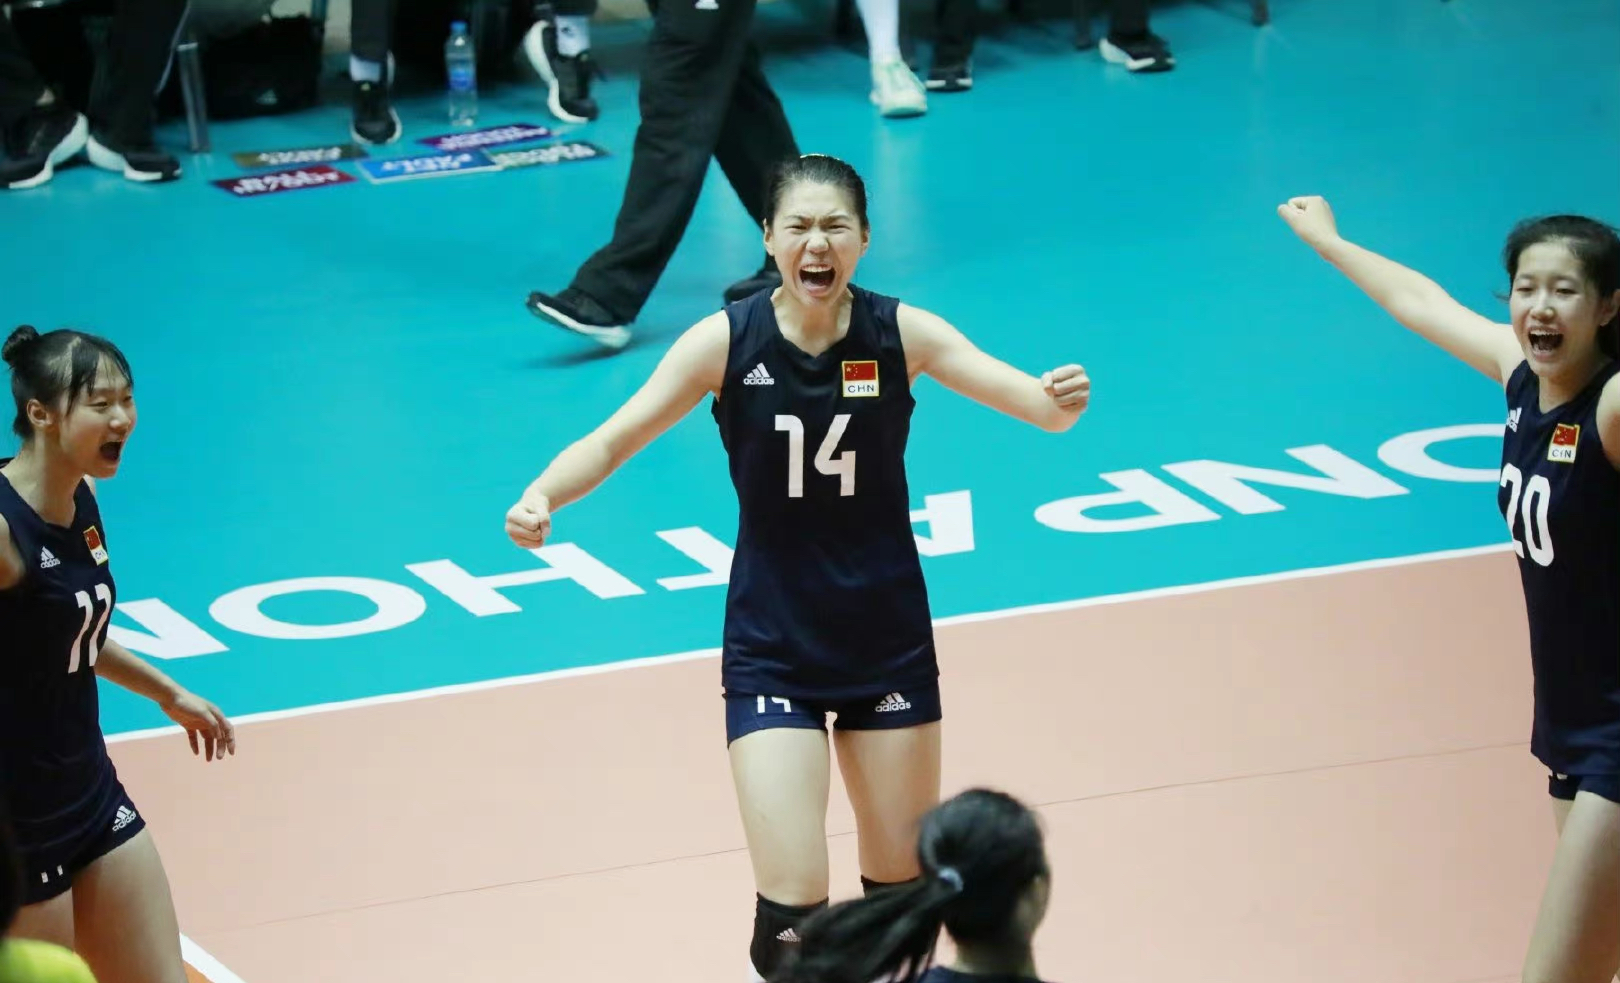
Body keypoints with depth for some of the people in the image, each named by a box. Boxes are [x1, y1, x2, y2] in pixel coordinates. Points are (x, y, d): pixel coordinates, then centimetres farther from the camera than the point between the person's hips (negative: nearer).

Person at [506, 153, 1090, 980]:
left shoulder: (900, 333, -11)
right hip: (772, 646, -2)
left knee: (900, 894, 12)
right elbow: (616, 439, -19)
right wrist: (541, 496, -38)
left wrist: (1059, 401, -44)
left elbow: (1027, 397, -20)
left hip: (889, 639, 2)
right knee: (791, 916, -12)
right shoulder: (726, 341, -13)